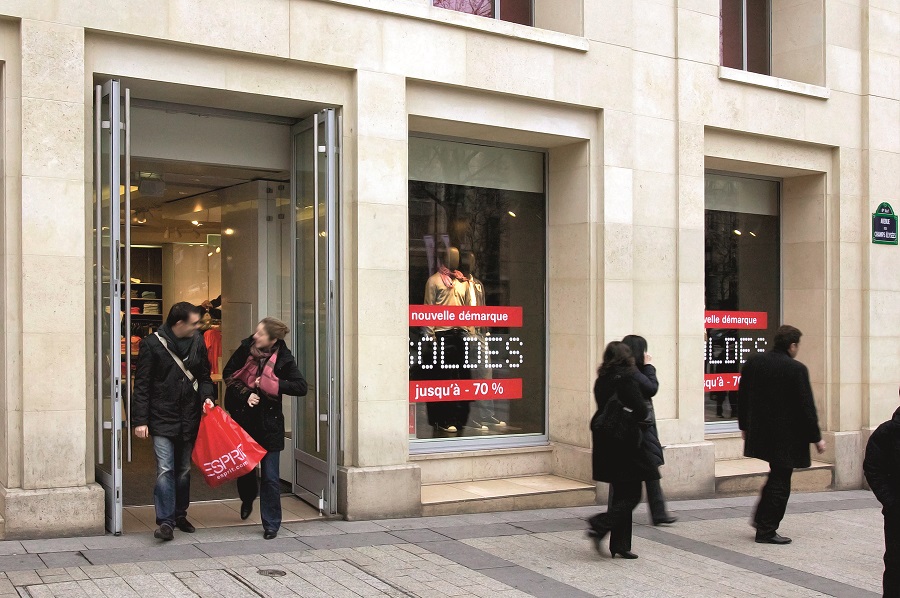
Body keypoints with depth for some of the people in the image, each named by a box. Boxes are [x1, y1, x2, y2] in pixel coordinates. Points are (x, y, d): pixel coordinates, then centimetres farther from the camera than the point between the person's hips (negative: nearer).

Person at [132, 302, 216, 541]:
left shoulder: (197, 342, 5)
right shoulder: (152, 344, -9)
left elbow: (204, 376, 17)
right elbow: (142, 385, -6)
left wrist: (206, 396, -3)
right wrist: (140, 420, -9)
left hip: (189, 420, 5)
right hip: (162, 420, -5)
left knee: (184, 470, 14)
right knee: (165, 470, -11)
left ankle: (180, 514, 28)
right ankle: (166, 521, -6)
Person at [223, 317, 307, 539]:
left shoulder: (283, 359, -11)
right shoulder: (246, 349, -6)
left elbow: (301, 387, -11)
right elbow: (228, 374, 2)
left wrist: (271, 384, -19)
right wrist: (245, 394, -12)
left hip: (269, 423, -2)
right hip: (243, 418, 3)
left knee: (270, 476, -1)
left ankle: (271, 524, 11)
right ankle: (247, 499, 50)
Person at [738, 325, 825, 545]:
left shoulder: (753, 362, 3)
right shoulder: (796, 369, -15)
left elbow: (742, 397, 10)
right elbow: (806, 407, -13)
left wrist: (744, 426, 21)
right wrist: (816, 437, -4)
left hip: (759, 433, 7)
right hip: (786, 436, -7)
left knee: (777, 475, 24)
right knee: (780, 482, 3)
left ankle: (761, 518, 27)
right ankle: (767, 531, 8)